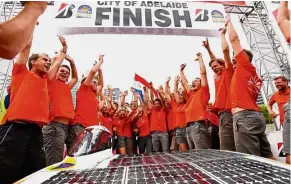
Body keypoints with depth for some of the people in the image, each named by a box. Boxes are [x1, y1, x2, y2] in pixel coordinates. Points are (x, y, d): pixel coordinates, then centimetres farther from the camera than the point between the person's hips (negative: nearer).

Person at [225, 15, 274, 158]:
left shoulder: (246, 65, 2)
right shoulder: (253, 75, 25)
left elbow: (233, 37, 4)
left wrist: (229, 22, 16)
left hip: (244, 117, -9)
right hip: (255, 115, 10)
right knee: (266, 156, 13)